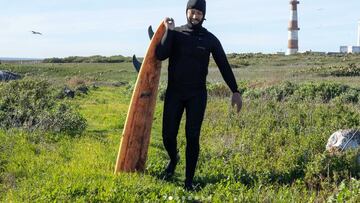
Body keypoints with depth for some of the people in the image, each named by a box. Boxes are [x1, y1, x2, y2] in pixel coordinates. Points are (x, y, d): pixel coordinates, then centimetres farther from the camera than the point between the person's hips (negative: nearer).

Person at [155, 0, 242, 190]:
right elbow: (160, 55, -13)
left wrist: (235, 91, -1)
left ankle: (189, 180, 5)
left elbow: (224, 66, 3)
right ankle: (173, 159, 34)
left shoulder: (210, 39, 2)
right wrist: (169, 31, -16)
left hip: (197, 95, -1)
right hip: (174, 92, 1)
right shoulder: (175, 33, 2)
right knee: (168, 136, -1)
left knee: (192, 137, -6)